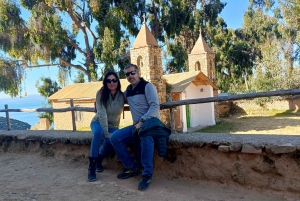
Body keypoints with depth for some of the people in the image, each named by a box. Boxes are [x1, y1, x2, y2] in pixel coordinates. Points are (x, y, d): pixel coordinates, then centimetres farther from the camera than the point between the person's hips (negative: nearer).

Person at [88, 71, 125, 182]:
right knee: (99, 132, -38)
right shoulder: (101, 94, -18)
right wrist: (106, 133, -30)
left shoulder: (122, 95, -10)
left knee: (111, 142, -31)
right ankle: (92, 165, -30)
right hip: (98, 123, -2)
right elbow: (102, 114, -24)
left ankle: (99, 159, 2)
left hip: (113, 126, 2)